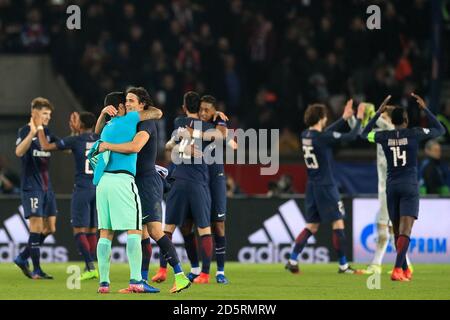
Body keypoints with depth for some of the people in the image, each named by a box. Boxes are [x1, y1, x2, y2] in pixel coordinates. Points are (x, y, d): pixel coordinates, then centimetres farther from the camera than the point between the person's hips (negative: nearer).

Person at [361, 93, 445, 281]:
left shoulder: (384, 137, 1)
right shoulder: (415, 134, -5)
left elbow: (364, 134, 23)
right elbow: (440, 130, 10)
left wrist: (378, 113, 26)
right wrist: (425, 109, 15)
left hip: (391, 186, 3)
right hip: (410, 186, -3)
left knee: (397, 231, 15)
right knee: (405, 231, -11)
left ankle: (405, 270, 26)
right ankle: (397, 270, -26)